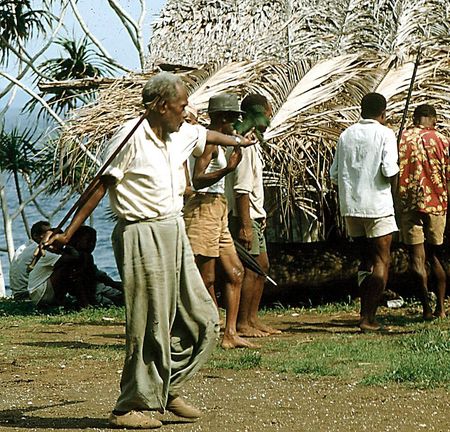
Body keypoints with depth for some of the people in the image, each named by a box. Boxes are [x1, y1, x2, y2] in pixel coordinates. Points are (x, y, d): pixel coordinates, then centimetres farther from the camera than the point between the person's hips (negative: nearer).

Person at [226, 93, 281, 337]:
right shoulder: (245, 143, -17)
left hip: (253, 216, 11)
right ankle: (241, 324, -4)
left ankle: (252, 319, 21)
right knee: (249, 269, -8)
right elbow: (241, 189, -22)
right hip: (245, 216, -11)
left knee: (262, 266, 15)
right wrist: (244, 225, -24)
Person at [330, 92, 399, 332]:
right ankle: (368, 318, -7)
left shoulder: (346, 135, 9)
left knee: (366, 258, 17)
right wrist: (393, 187, 4)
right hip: (378, 205, -5)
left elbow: (335, 174, 9)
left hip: (350, 206, 5)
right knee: (382, 261, 0)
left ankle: (365, 314, 14)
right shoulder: (385, 134, -7)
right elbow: (390, 171, -16)